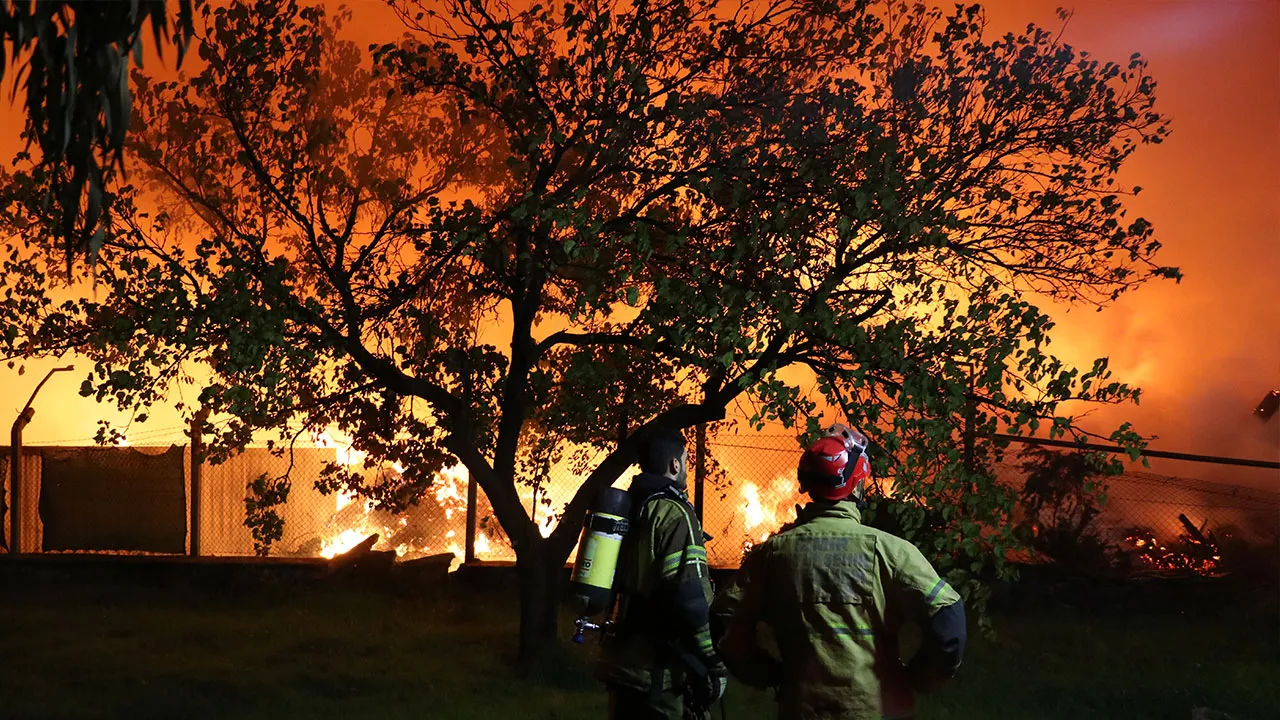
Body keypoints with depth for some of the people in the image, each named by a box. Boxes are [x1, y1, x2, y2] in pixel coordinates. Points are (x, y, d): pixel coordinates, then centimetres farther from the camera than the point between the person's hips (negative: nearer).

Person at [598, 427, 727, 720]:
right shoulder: (674, 514, -14)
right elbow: (690, 600, -22)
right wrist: (714, 665, -15)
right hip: (659, 674, -8)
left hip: (621, 663, 8)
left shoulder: (625, 509, 11)